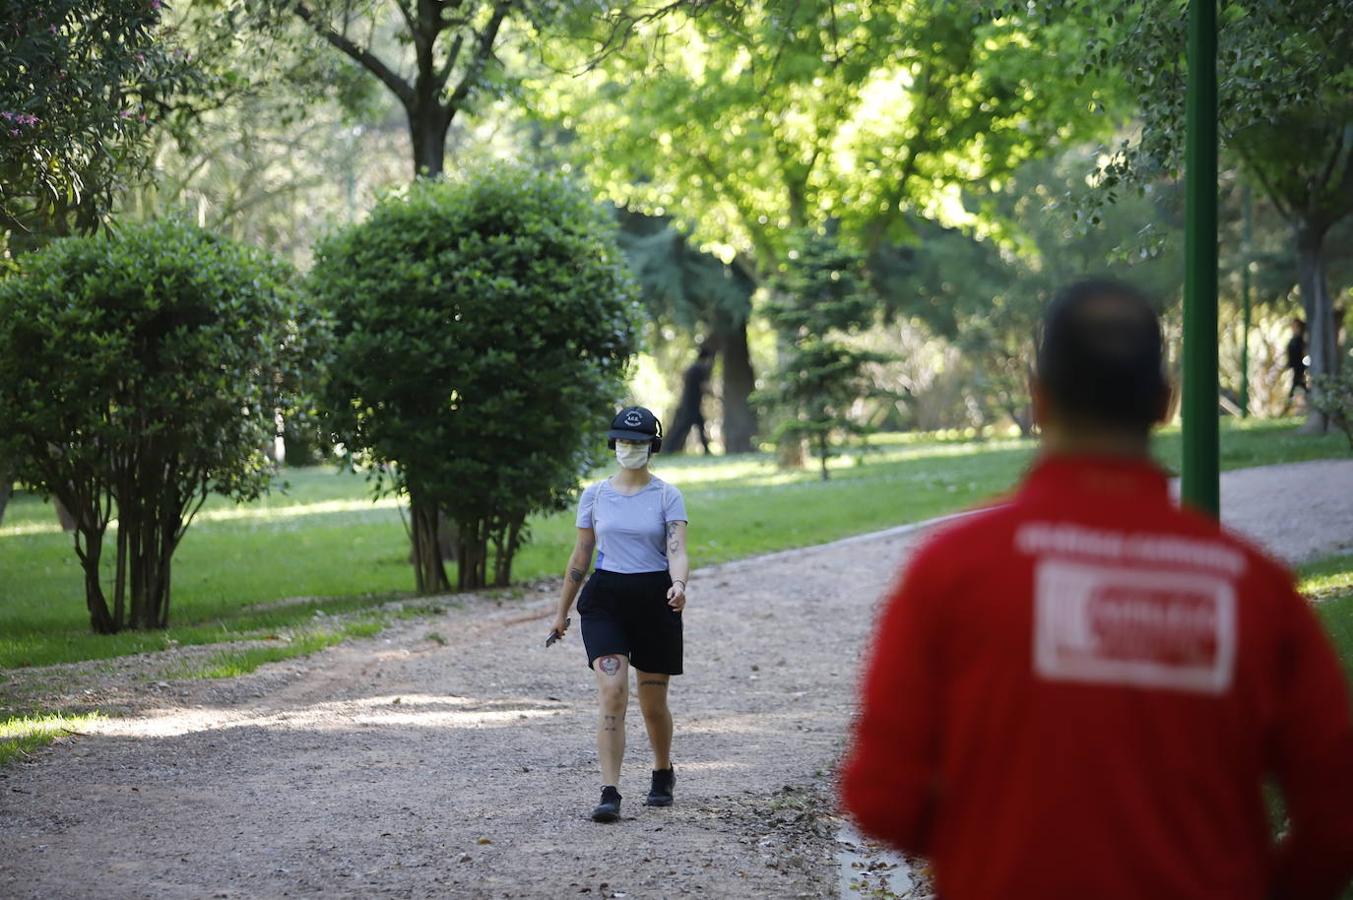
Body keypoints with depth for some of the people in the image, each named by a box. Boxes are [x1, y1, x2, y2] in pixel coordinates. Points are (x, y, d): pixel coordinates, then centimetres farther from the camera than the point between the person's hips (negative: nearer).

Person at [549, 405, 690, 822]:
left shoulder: (667, 496, 0)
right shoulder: (595, 495, 6)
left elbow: (677, 551, -12)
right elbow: (581, 557, 13)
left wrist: (678, 584, -33)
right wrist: (562, 611, 15)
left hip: (655, 600, -1)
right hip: (605, 599, 1)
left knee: (653, 704, 9)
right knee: (613, 694, -16)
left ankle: (663, 775, 35)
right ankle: (609, 793, -18)